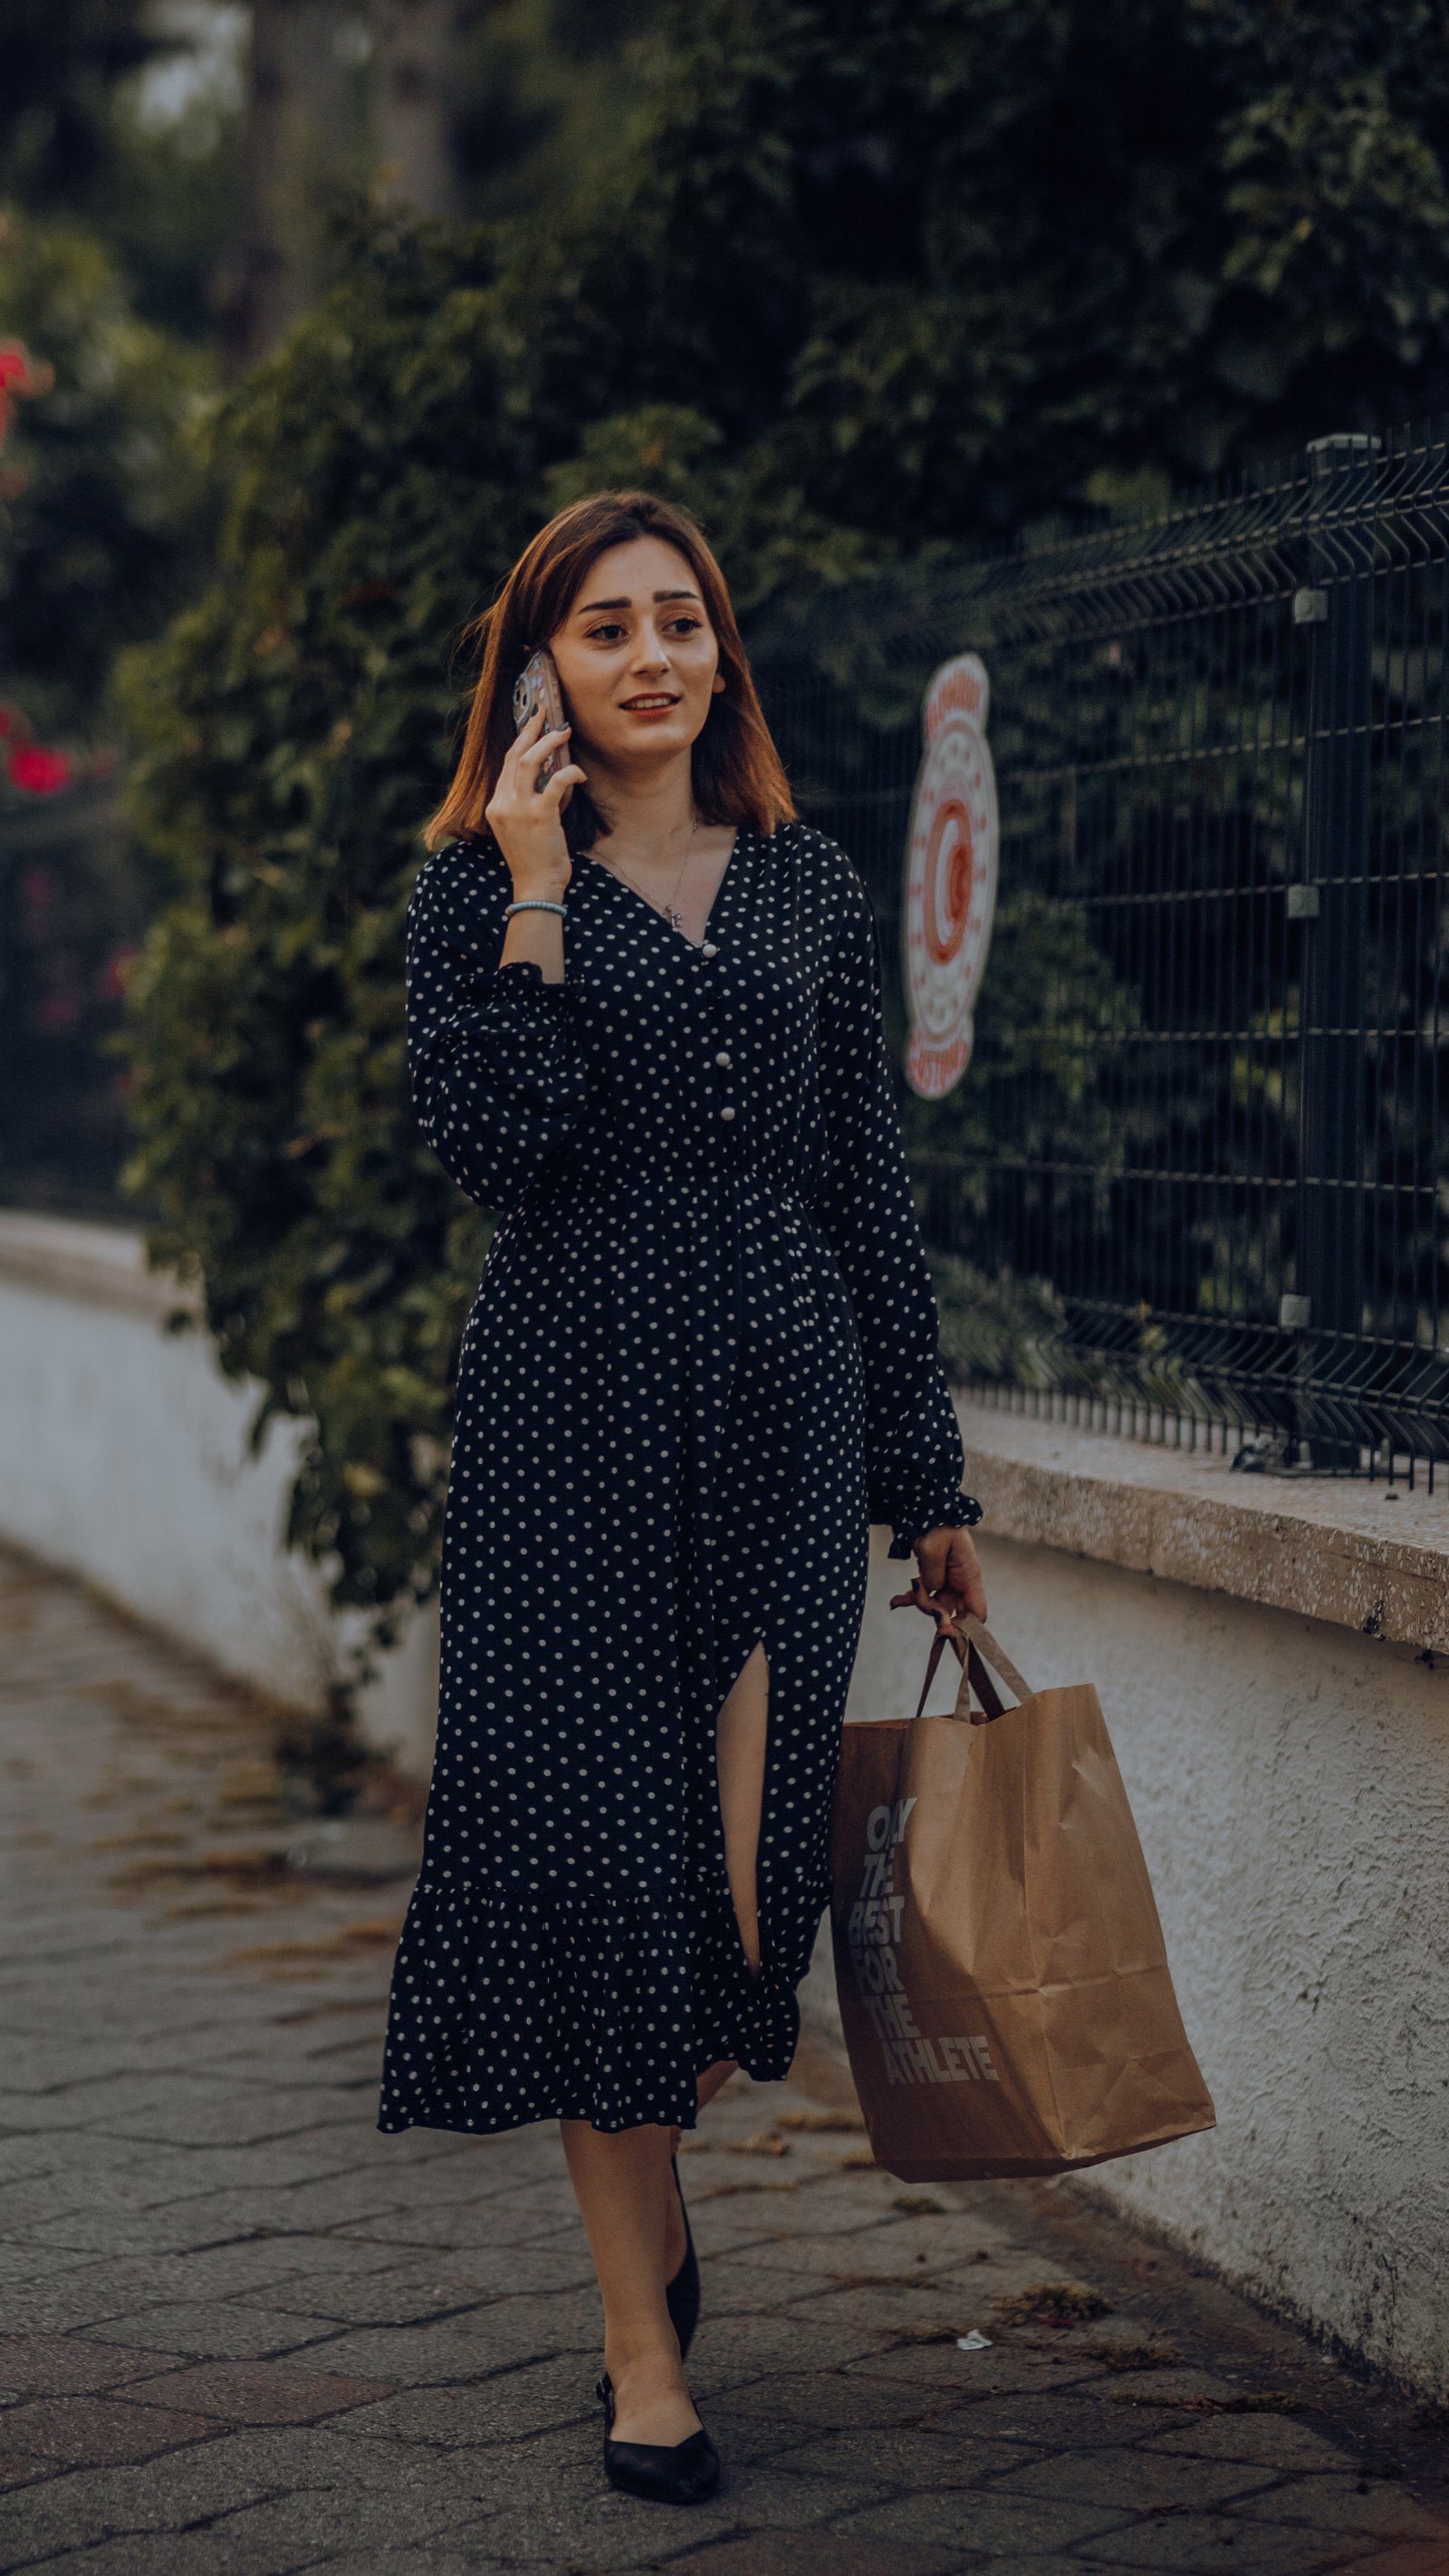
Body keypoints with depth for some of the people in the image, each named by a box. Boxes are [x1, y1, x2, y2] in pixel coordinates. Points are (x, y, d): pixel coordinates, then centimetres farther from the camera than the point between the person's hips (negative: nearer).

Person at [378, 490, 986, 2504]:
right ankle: (644, 2353, 9)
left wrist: (927, 1472, 10)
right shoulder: (481, 885, 2)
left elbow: (867, 1188, 11)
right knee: (596, 1864, -1)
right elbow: (488, 1147, -13)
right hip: (575, 1409, -2)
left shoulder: (808, 886, 10)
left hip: (786, 1398, 2)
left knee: (755, 1875, -3)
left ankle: (654, 2171, 30)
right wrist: (538, 897, -14)